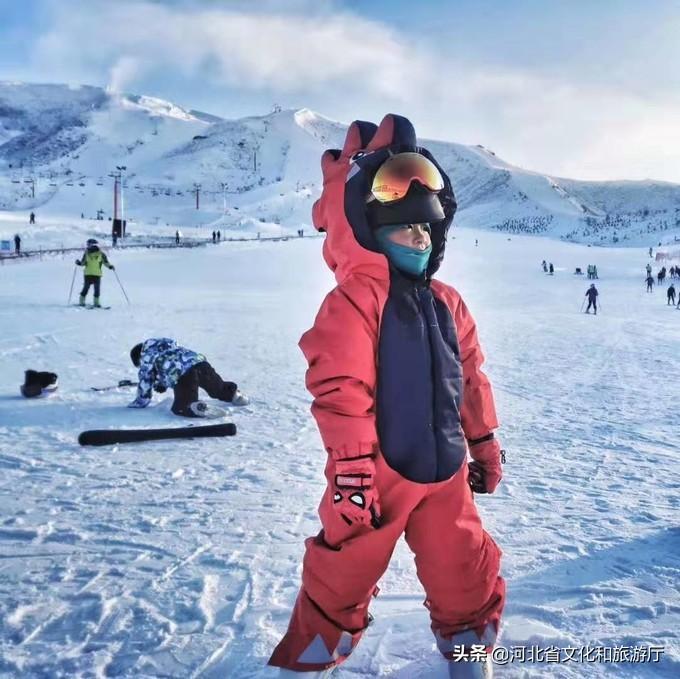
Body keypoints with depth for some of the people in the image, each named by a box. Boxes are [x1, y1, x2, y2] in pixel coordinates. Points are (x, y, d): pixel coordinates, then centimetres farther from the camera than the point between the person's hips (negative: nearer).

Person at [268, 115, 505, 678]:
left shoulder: (446, 303, 8)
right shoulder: (353, 301, -15)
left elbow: (470, 379, 17)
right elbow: (342, 391, -20)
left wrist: (484, 444, 20)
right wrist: (351, 472, -22)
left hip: (444, 472, 6)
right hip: (379, 473, -6)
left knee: (467, 579, 18)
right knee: (342, 580, 7)